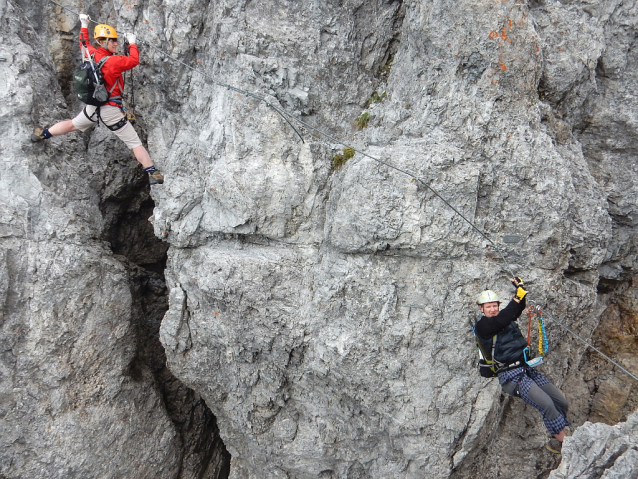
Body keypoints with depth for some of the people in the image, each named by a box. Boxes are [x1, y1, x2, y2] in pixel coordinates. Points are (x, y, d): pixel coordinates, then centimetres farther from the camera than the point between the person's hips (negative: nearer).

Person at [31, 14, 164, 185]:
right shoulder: (113, 61, -23)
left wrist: (84, 26, 35)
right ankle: (153, 174, -6)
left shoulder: (91, 53, 0)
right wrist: (132, 43, 2)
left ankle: (42, 134, 48)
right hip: (111, 109, -7)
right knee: (135, 142, -4)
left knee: (73, 124, 33)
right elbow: (134, 60, -13)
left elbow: (84, 43, 22)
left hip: (93, 106, 8)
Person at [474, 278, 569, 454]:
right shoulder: (481, 326, -7)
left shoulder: (505, 318, 16)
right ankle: (565, 443, -11)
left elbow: (519, 308, 26)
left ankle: (556, 441, 18)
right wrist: (517, 296, -25)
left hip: (528, 368, 9)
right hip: (512, 375, -8)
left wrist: (519, 287, 8)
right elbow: (502, 320, -24)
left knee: (561, 402, 5)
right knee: (546, 404, -21)